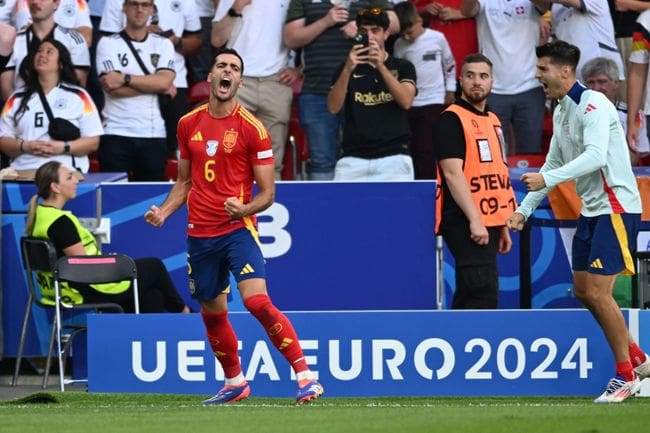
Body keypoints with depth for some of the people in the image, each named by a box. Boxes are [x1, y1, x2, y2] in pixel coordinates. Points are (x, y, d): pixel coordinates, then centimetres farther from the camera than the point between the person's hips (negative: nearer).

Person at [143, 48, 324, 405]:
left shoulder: (252, 128, -6)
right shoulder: (189, 124, 8)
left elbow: (267, 192, -4)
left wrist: (245, 209, -24)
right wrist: (163, 211, 4)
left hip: (238, 229, -5)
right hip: (199, 234, 5)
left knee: (257, 300, -23)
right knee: (212, 313, 13)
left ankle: (305, 375, -19)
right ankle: (234, 382, 32)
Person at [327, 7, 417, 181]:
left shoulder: (402, 67, 12)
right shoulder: (348, 68, 15)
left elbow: (406, 101, -6)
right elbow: (333, 107, 1)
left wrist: (381, 66, -17)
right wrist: (348, 69, -14)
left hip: (393, 155, -1)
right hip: (353, 158, 1)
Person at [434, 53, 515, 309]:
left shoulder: (493, 122, 19)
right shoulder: (451, 120, -7)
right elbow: (453, 173, -16)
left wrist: (503, 226, 21)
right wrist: (474, 220, -22)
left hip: (487, 224, 9)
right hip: (465, 224, -9)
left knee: (467, 298, 9)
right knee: (483, 295, -17)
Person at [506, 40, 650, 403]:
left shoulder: (593, 105, -17)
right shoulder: (561, 113, 12)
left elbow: (596, 156, -30)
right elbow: (555, 163, 22)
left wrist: (547, 179, -36)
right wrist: (525, 209, 18)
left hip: (617, 207, -10)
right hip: (591, 209, 10)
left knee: (598, 292, -12)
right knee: (583, 291, 10)